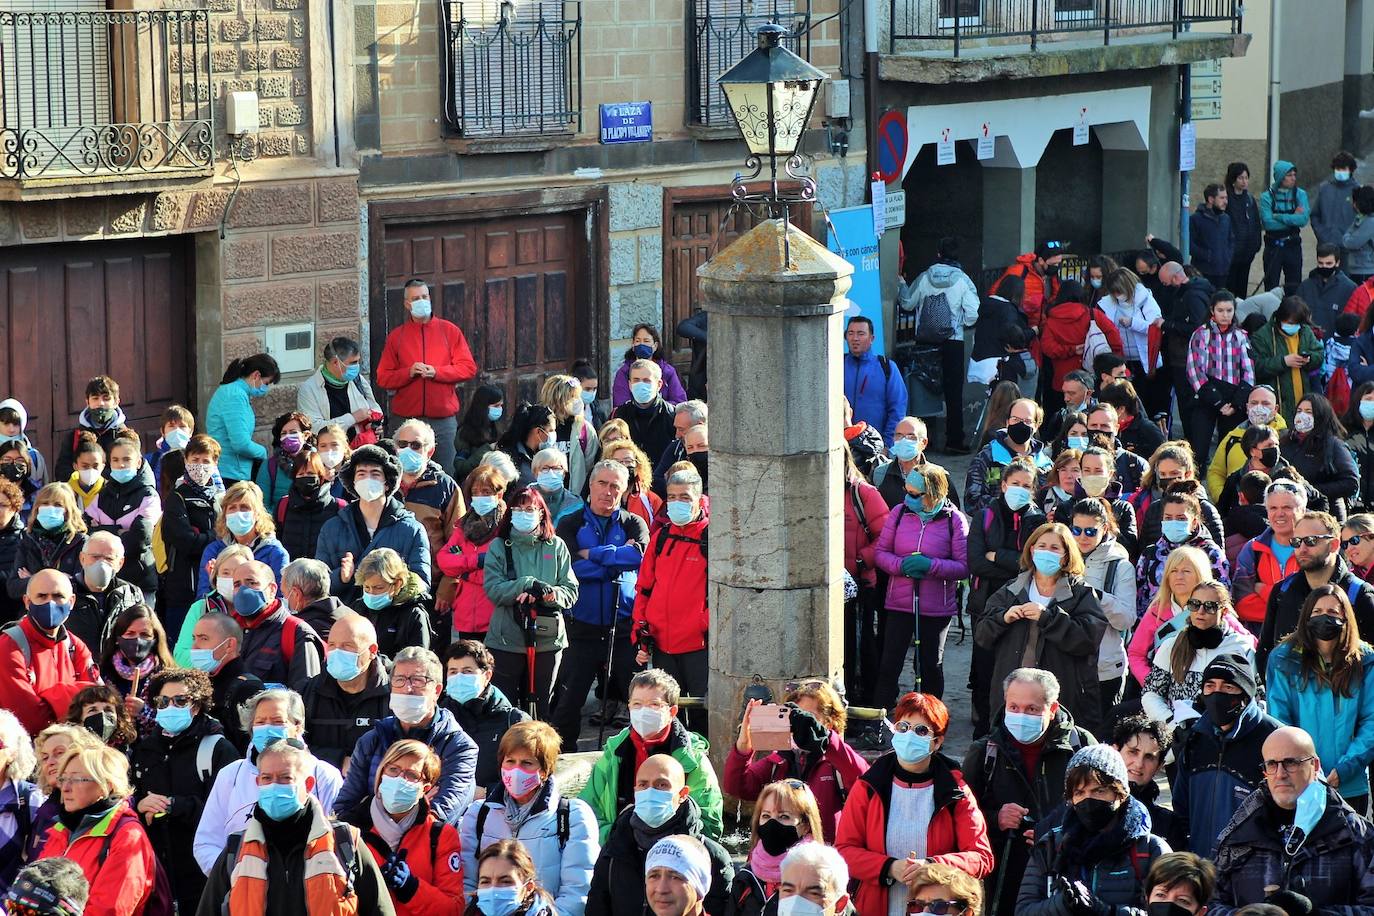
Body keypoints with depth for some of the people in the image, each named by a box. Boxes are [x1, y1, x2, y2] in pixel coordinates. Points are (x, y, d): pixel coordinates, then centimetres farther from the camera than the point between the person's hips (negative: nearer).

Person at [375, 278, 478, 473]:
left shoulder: (449, 331, 8)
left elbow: (469, 368, 2)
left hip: (443, 419, 0)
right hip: (405, 418, 0)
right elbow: (383, 377, 6)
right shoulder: (396, 336, 9)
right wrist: (408, 373, -12)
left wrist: (436, 372, -10)